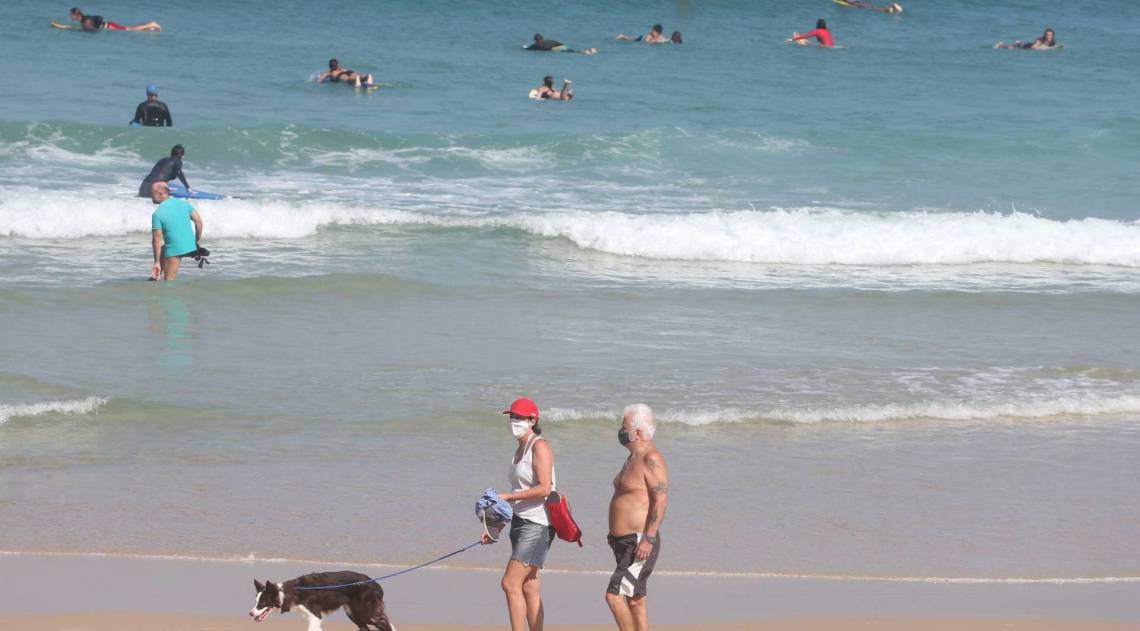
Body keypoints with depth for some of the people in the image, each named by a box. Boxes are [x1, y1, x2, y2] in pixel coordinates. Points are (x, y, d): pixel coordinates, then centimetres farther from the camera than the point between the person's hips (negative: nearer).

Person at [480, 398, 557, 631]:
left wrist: (507, 497, -21)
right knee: (530, 588, 7)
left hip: (537, 524, -9)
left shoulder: (539, 447, -10)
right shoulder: (520, 449, 18)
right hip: (521, 522, 9)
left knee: (510, 583, -15)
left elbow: (544, 488, -21)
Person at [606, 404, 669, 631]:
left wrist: (649, 539, -26)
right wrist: (615, 533, 24)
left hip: (640, 542, -10)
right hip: (625, 542, 10)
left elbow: (661, 499, -21)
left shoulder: (651, 459, -15)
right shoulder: (634, 457, 16)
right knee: (635, 601, 11)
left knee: (614, 595, -16)